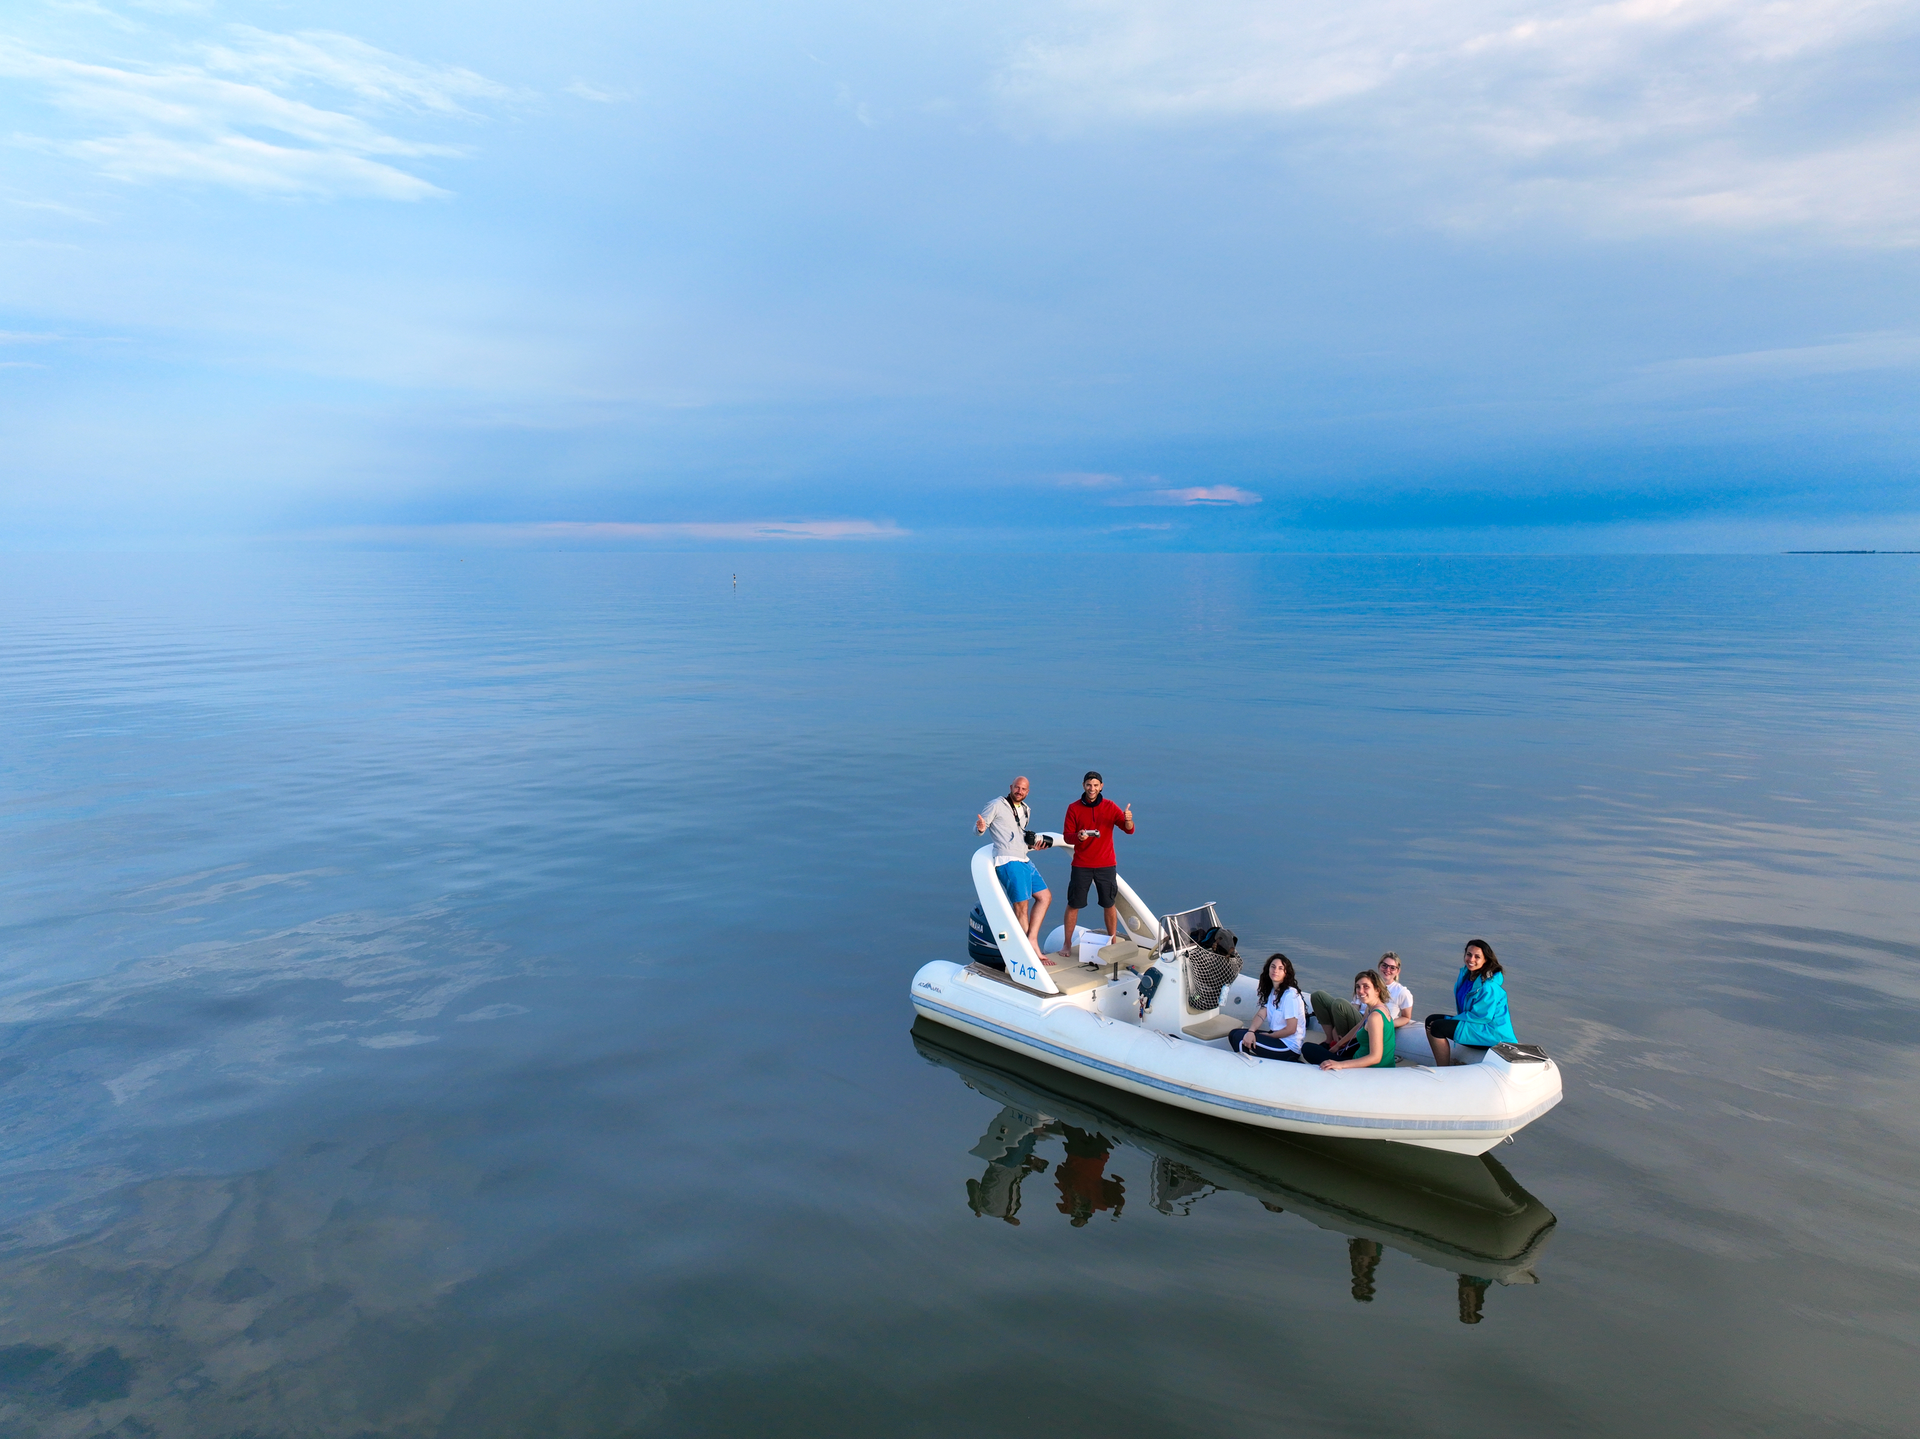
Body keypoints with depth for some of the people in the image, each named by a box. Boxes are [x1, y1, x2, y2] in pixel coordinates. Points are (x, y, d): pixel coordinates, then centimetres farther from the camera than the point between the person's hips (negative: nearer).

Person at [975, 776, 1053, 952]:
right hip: (1008, 861, -9)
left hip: (1024, 861, 9)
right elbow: (976, 829, -5)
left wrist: (1034, 843, 13)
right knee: (1021, 904, -9)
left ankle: (1032, 939, 4)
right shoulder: (997, 806, -3)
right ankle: (1031, 951, -2)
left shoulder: (1026, 810, 19)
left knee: (1045, 896, 6)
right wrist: (981, 828, -28)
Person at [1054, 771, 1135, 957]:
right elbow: (1067, 836, 0)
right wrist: (1078, 837, -23)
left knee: (1110, 905, 6)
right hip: (1081, 865, -1)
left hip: (1106, 865, 1)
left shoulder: (1110, 807, 1)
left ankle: (1113, 942, 19)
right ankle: (1067, 944, 11)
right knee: (1073, 905, 1)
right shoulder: (1074, 808, -1)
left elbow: (1129, 830, -5)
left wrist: (1128, 820, -28)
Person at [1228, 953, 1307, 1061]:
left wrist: (1268, 1035, -6)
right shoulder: (1270, 991, 10)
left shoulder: (1290, 995, -19)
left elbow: (1291, 1029, -19)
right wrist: (1251, 1031, -20)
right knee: (1234, 1033, 0)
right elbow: (1261, 1015, 0)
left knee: (1238, 1038, -16)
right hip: (1275, 1035, 9)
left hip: (1288, 1046, -9)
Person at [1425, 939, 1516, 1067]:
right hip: (1473, 1022, 10)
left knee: (1436, 1027, -21)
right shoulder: (1466, 973, 4)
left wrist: (1449, 1020, -15)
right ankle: (1440, 1069, 7)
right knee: (1431, 1020, 5)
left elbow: (1480, 1016, -22)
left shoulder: (1488, 986, -24)